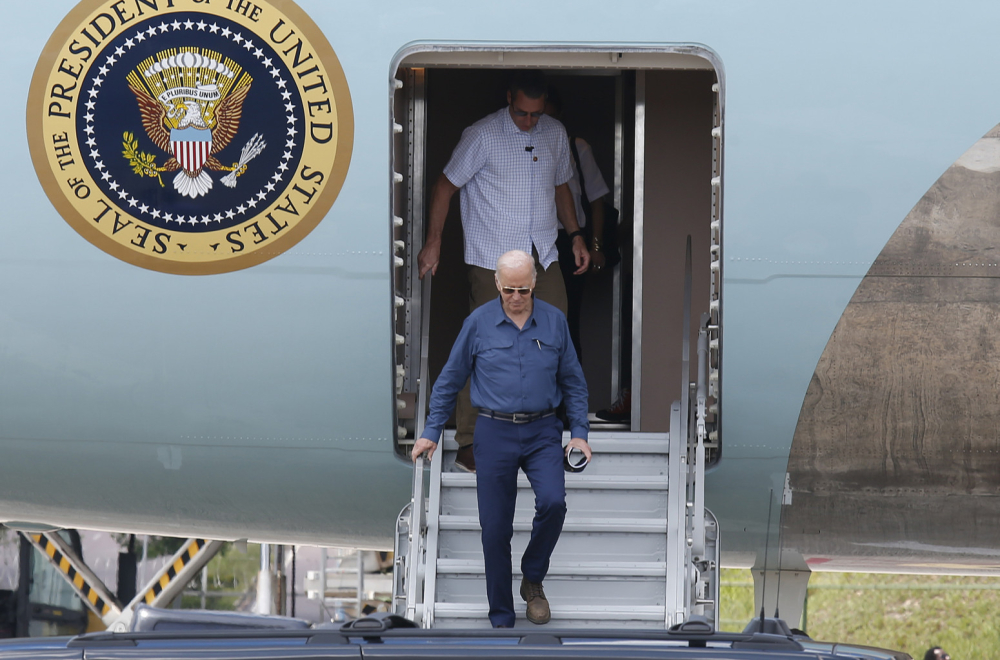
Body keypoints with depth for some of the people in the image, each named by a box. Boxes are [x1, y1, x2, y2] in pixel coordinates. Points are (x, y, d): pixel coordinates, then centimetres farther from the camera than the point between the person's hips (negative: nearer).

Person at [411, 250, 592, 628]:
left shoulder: (554, 322, 2)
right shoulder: (479, 323, -1)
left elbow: (573, 382, 9)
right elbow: (449, 381, 6)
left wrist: (579, 433, 0)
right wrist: (431, 433, 3)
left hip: (542, 432, 0)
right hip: (495, 434, 0)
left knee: (553, 501, -23)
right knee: (495, 527, 0)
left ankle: (533, 579, 3)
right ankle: (501, 618, 12)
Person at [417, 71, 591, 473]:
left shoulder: (555, 134, 9)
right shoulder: (482, 135, -9)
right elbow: (446, 186, -5)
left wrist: (576, 235, 17)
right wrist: (433, 241, -10)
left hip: (543, 256, 6)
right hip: (493, 258, -6)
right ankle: (469, 443, -3)